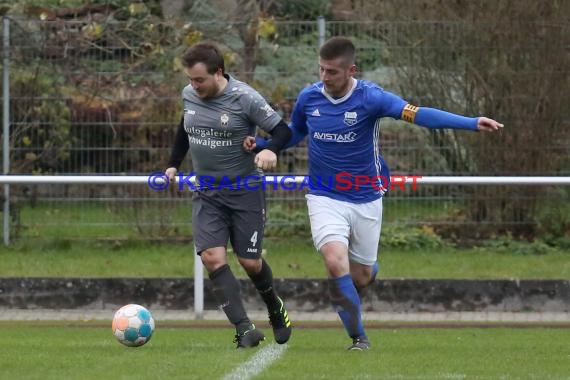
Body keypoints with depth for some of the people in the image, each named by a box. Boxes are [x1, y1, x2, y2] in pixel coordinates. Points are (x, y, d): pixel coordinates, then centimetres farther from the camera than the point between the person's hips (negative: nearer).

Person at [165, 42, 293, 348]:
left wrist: (271, 150, -33)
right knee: (212, 257, -15)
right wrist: (173, 164, 20)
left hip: (245, 191, -4)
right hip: (206, 193, 4)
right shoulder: (189, 95, 0)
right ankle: (244, 329, -15)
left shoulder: (245, 99, -16)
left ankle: (275, 309, 35)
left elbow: (282, 130, -13)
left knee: (250, 262, 2)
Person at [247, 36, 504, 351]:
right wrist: (259, 144, -1)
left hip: (365, 200, -1)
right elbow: (295, 133, 16)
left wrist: (472, 123, -40)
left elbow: (418, 114, -28)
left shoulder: (370, 97, -17)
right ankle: (358, 337, -7)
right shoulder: (308, 97, -6)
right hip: (325, 198, 1)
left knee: (361, 276, 9)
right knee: (336, 263, -22)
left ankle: (371, 269, 50)